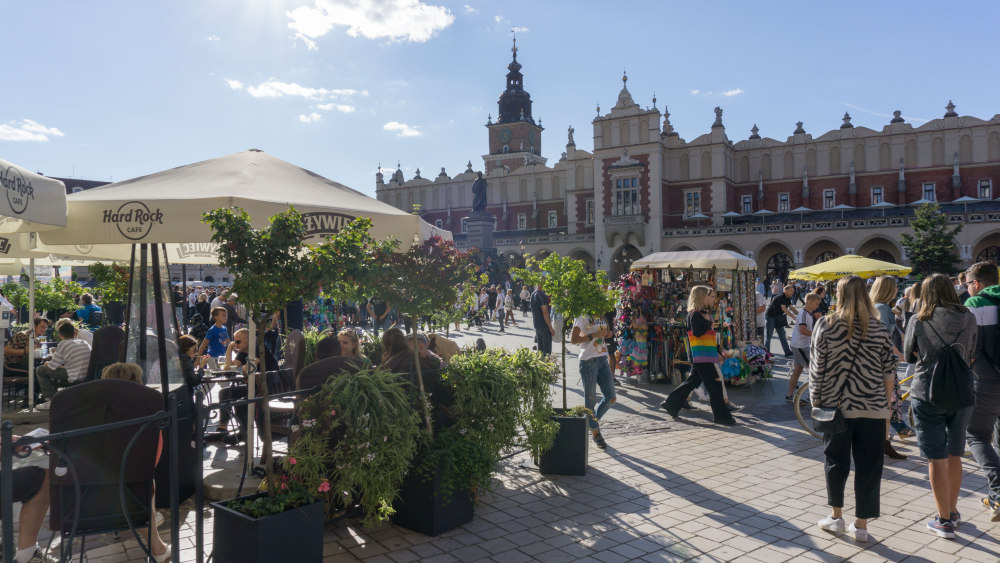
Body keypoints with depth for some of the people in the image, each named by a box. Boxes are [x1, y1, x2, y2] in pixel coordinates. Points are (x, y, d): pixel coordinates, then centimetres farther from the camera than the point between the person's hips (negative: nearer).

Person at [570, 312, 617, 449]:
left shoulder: (600, 315, 15)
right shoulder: (583, 316, -9)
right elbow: (573, 339, -15)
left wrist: (607, 334, 7)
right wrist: (594, 335, -21)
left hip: (602, 359, 8)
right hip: (588, 362, -7)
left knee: (611, 398, 6)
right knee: (590, 399, 2)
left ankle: (594, 419, 29)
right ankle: (595, 433, 17)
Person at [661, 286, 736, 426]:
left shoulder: (704, 313, 18)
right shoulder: (695, 314, -13)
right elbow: (697, 332, -27)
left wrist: (717, 352, 22)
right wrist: (708, 322, -15)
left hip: (707, 355, 10)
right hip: (701, 356, -10)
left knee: (694, 381, 13)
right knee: (714, 383, -6)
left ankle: (672, 404, 21)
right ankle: (721, 415, 1)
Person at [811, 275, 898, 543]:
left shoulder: (826, 325, -7)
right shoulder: (879, 329, -2)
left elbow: (817, 367, -6)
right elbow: (888, 372, 1)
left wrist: (816, 400, 3)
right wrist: (886, 403, 12)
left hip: (836, 405, -1)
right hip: (873, 408, 1)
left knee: (836, 461, 14)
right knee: (868, 465, 9)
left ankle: (836, 516, 23)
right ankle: (861, 524, 15)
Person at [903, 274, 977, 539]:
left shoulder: (919, 321, -7)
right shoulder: (969, 318, 0)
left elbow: (909, 355, 5)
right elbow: (971, 354, 10)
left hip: (927, 394, -3)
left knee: (936, 459, 4)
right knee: (954, 455, 18)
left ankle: (944, 520, 10)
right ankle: (952, 510, 32)